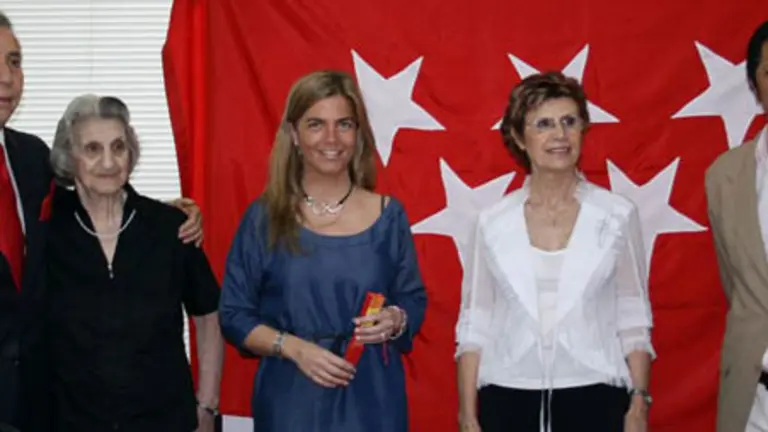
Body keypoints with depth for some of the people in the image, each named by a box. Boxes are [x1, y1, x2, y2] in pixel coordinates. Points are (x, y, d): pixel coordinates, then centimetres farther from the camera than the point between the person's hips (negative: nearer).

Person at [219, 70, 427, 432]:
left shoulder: (388, 215, 3)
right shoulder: (264, 218, -1)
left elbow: (414, 300, 9)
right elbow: (234, 315, 1)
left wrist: (396, 320, -12)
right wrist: (294, 348, -13)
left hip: (372, 400, 1)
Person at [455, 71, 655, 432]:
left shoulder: (617, 215, 0)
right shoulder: (492, 222, 2)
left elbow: (633, 320, 4)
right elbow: (474, 325, 4)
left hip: (594, 400, 0)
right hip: (508, 401, 1)